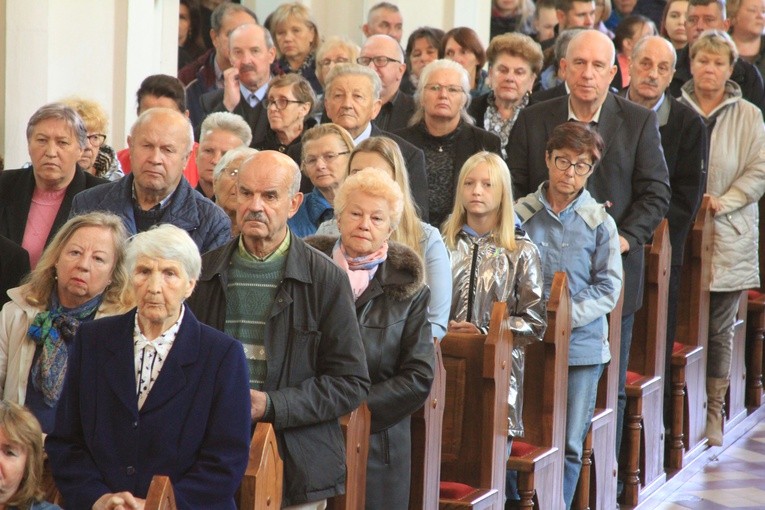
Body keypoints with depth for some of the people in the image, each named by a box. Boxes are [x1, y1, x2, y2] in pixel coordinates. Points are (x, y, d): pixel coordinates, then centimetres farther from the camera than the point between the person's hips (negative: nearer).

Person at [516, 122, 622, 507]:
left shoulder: (600, 222, 0)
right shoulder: (521, 215, 1)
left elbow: (608, 286, -2)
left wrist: (566, 317, -14)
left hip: (582, 345, 0)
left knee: (570, 445, 3)